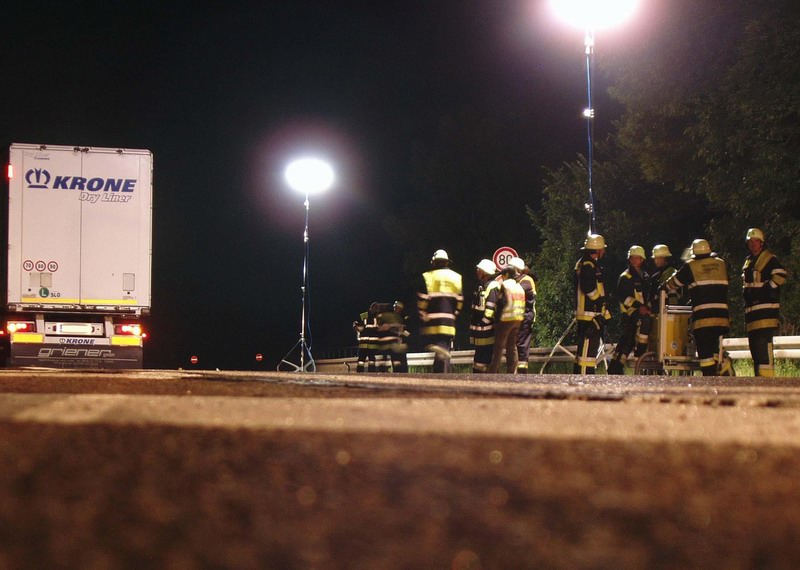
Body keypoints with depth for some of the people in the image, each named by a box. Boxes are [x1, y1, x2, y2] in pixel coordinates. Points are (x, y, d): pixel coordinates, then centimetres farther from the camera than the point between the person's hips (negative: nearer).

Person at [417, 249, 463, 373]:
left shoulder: (427, 277, -2)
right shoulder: (457, 277, 8)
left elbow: (422, 299, -4)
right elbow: (460, 301, 9)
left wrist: (423, 318, 5)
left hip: (431, 321, -2)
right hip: (448, 322, 2)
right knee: (444, 351, 2)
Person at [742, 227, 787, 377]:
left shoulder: (769, 259, -4)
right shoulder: (748, 262, 22)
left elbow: (780, 275, -17)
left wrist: (765, 290, -14)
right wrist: (747, 294, 14)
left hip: (765, 307, -9)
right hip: (751, 308, 9)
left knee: (764, 344, -18)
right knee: (754, 346, 9)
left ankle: (767, 377, -21)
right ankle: (759, 377, 14)